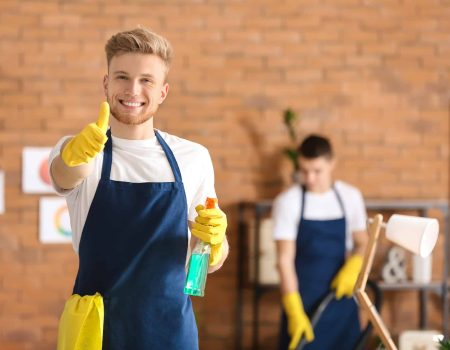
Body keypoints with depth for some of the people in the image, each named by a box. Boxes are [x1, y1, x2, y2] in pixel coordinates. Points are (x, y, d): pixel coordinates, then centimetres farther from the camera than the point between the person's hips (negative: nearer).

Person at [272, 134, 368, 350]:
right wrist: (295, 311, -20)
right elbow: (285, 259, -11)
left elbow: (362, 242, 13)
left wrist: (354, 266, -11)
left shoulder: (351, 197, 2)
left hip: (341, 295, 3)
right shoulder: (288, 202, -9)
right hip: (303, 299, -3)